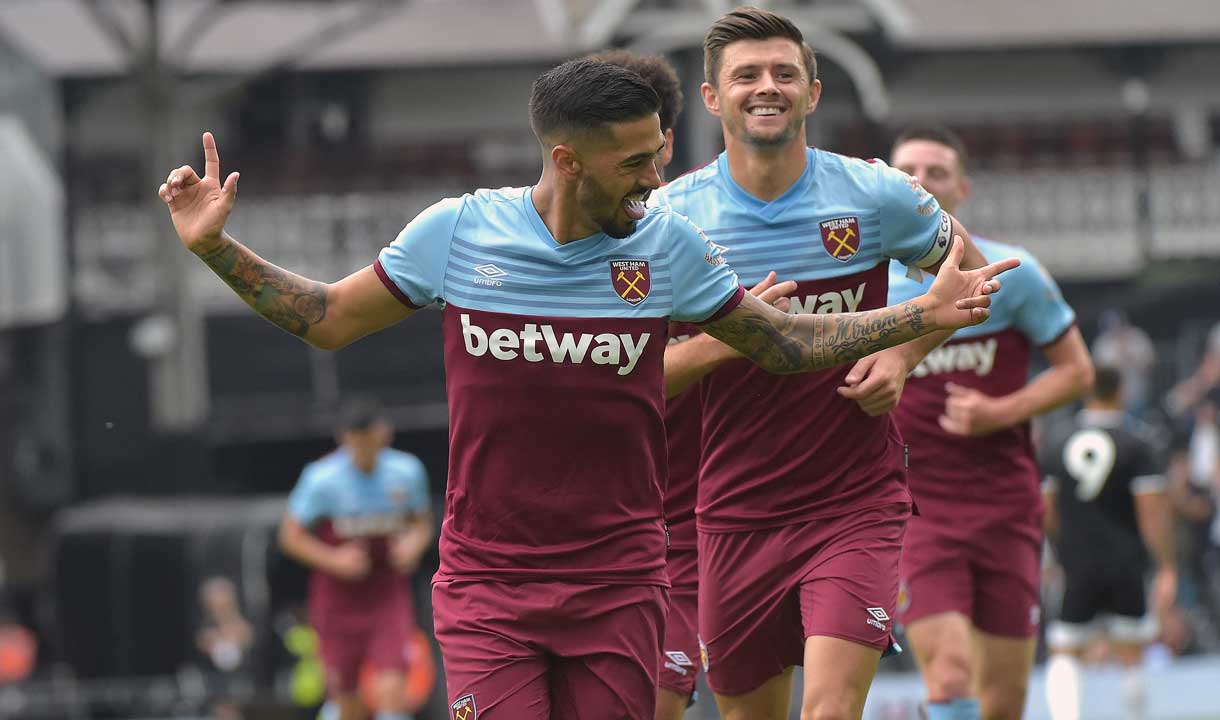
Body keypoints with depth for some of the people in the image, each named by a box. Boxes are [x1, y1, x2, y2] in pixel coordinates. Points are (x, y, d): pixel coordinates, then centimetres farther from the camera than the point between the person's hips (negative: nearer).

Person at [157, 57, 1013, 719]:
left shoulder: (668, 244, -1)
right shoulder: (455, 232, -4)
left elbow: (788, 344, 12)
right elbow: (330, 320, 10)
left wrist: (925, 313, 4)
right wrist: (215, 247, 1)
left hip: (618, 582, 1)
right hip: (486, 580, -1)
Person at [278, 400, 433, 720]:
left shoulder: (407, 472, -3)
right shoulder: (321, 478, -11)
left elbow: (423, 522, 13)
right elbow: (291, 535, -6)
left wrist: (415, 543, -11)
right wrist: (333, 560, -21)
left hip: (389, 597, 1)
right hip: (339, 601, -1)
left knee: (392, 688, -18)